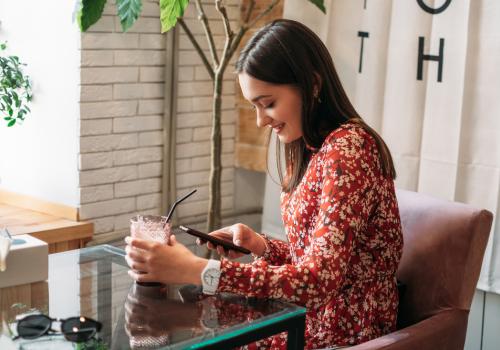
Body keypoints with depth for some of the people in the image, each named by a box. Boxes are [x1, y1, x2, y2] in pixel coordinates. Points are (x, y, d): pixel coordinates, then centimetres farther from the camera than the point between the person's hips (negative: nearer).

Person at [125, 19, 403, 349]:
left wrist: (197, 270, -33)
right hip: (317, 319, 8)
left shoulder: (346, 148, -20)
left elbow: (320, 279, -28)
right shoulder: (316, 148, 7)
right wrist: (259, 245, -5)